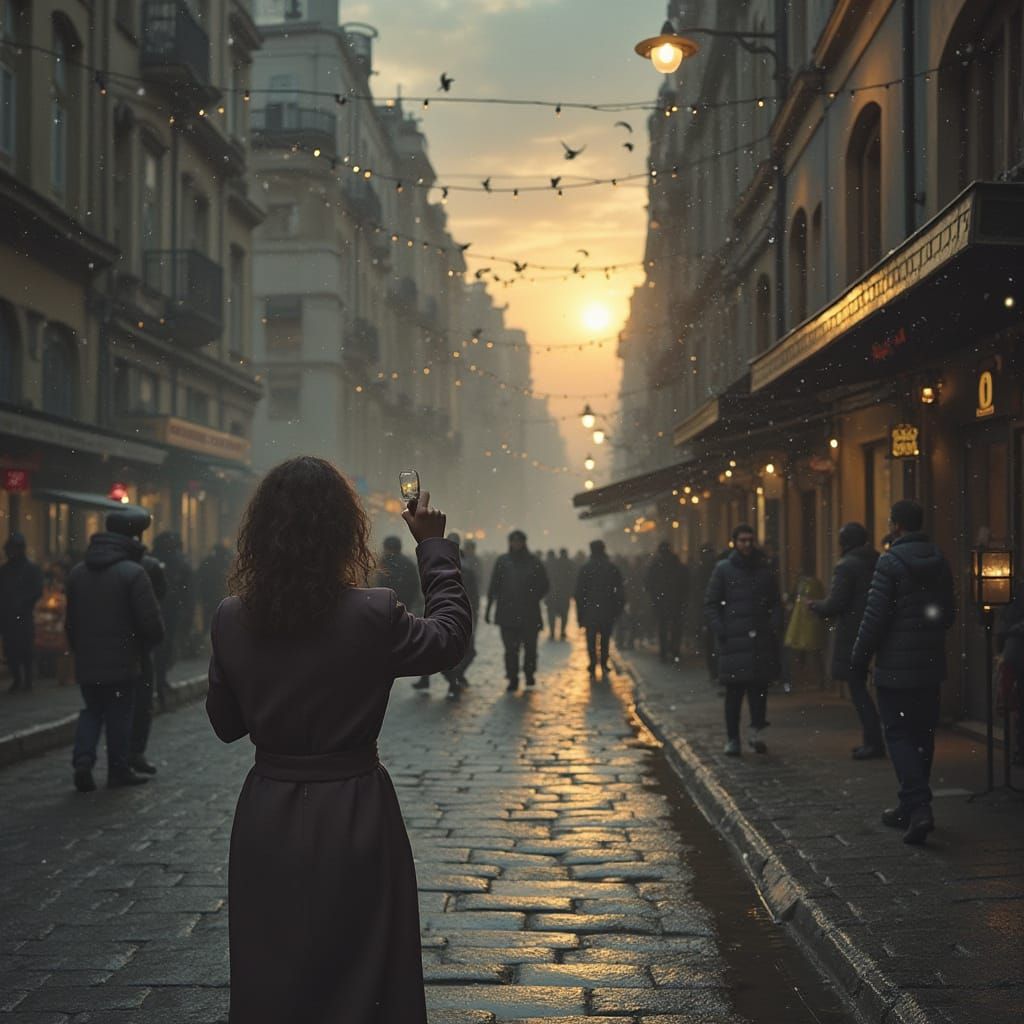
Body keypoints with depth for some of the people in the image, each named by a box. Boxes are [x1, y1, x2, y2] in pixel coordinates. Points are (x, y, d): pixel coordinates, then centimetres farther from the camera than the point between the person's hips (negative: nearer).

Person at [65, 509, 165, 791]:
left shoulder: (77, 573, 7)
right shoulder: (133, 573, -13)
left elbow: (70, 622, 13)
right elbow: (151, 622, -16)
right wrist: (147, 646, 3)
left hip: (87, 662, 5)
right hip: (122, 662, -5)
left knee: (91, 711, 17)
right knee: (119, 715, 6)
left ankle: (83, 760, 0)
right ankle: (119, 770, 13)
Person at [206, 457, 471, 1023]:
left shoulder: (230, 620, -7)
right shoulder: (373, 616, -17)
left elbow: (225, 723, 6)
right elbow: (450, 637, 3)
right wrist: (434, 547, 10)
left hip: (266, 820, 3)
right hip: (353, 817, -3)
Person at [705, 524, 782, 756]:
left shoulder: (764, 569, 12)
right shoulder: (723, 569, 5)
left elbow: (775, 602, 16)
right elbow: (711, 604, 4)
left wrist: (775, 626, 0)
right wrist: (720, 630, -8)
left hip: (761, 639, 2)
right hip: (734, 640, -2)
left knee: (760, 687, -4)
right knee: (734, 691, -2)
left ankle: (756, 732, -3)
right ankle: (732, 739, 3)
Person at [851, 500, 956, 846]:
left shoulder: (890, 562, -13)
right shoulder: (940, 561, 7)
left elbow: (875, 616, -15)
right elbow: (949, 614, 13)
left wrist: (860, 659, -6)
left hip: (896, 667, -6)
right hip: (931, 666, 6)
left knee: (899, 734, -3)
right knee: (923, 734, 13)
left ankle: (918, 806, -16)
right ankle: (912, 805, 23)